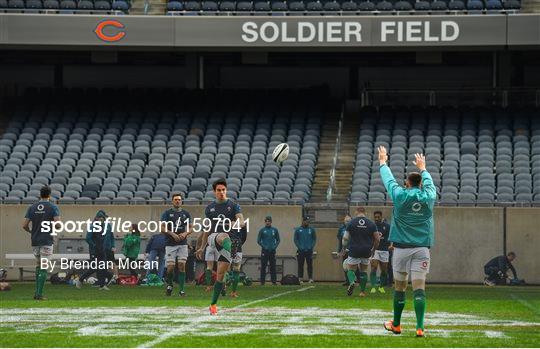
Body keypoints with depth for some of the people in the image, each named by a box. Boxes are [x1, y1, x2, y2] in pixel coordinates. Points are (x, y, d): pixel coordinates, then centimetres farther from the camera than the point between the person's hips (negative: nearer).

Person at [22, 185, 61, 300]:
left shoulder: (32, 207, 6)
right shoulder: (53, 207, -4)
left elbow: (24, 225, 1)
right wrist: (55, 229, 9)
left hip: (34, 241, 4)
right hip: (47, 241, -4)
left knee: (38, 265, 19)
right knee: (44, 268, -4)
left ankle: (37, 292, 14)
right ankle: (39, 294, -11)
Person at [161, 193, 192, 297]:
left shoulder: (186, 214, 11)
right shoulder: (167, 213, 3)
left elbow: (190, 228, 12)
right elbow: (163, 229, -2)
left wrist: (185, 233, -9)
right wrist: (172, 234, -16)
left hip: (183, 243, 2)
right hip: (170, 244, -2)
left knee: (182, 266, -5)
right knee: (170, 267, -8)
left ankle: (182, 289, -2)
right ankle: (169, 285, 17)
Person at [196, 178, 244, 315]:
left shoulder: (233, 205, 5)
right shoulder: (210, 208, 14)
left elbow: (242, 222, -9)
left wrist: (236, 224, -33)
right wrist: (202, 247, 23)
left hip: (230, 240, -1)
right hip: (214, 238, 1)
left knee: (220, 275, -2)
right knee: (223, 236, -38)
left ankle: (213, 304, 9)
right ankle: (231, 253, -70)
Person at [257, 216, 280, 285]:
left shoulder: (275, 230, 7)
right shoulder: (262, 230, 1)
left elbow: (278, 240, 12)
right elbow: (258, 240, 2)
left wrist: (275, 246, -3)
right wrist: (263, 246, -9)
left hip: (272, 251, 2)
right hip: (264, 251, -2)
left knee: (273, 266, 3)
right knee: (263, 267, -3)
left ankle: (274, 280, 7)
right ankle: (262, 281, 0)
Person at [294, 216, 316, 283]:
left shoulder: (311, 230, 9)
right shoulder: (298, 230, 6)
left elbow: (314, 239, 10)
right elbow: (295, 240, 5)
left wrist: (312, 246, -5)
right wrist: (299, 247, -7)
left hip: (309, 250, 0)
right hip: (301, 250, 0)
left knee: (310, 265, -4)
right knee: (300, 265, -1)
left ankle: (310, 278, -4)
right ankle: (300, 278, 2)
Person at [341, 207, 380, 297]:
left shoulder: (351, 223, -2)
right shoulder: (371, 224, 3)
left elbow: (345, 238, -4)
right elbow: (377, 238, 4)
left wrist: (343, 249, 9)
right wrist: (374, 249, 18)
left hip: (354, 251, -2)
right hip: (366, 252, 2)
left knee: (350, 269, 8)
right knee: (364, 270, 16)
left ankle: (352, 281, -23)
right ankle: (363, 291, 12)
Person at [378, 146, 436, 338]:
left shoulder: (401, 195, -3)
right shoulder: (428, 197, 2)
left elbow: (389, 180, 14)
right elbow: (429, 182, 24)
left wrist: (383, 162, 32)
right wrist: (422, 168, 43)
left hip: (401, 248, -1)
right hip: (422, 248, 1)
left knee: (399, 287, 9)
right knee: (419, 288, -5)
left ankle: (396, 325, 21)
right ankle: (420, 328, -14)